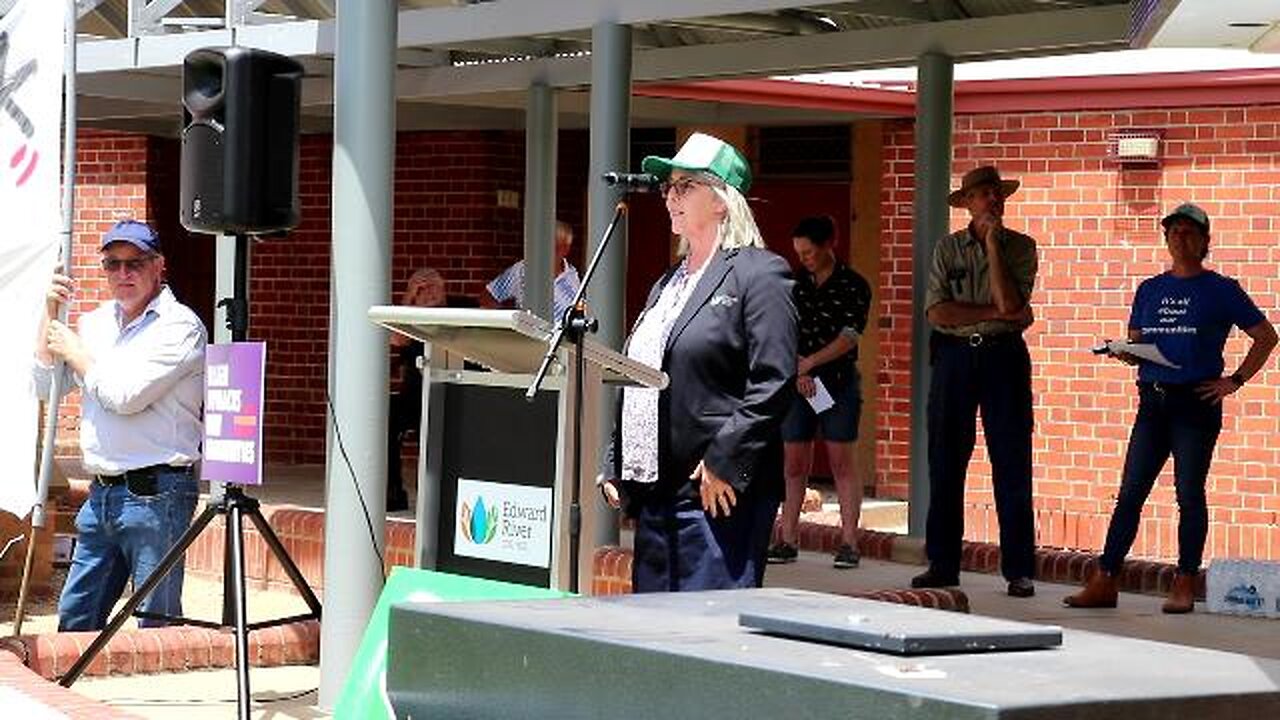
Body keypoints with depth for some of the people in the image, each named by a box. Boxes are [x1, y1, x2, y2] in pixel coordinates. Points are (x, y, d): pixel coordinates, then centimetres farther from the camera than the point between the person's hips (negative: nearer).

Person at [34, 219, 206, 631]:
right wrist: (51, 314, 7)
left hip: (155, 492, -8)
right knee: (75, 617, 12)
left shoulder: (179, 326, -9)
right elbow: (45, 387, 15)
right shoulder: (97, 321, 15)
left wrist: (75, 351, -4)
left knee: (158, 621, -3)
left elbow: (124, 395, -19)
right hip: (102, 492, 8)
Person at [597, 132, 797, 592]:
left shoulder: (759, 274, -5)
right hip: (653, 494, 8)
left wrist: (724, 463, -18)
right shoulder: (667, 285, 21)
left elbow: (774, 382, -13)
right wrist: (615, 468, 14)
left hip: (719, 493, -8)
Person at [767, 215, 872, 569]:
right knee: (794, 462, 3)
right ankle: (787, 540, 7)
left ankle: (849, 543, -3)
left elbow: (849, 337, -10)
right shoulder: (795, 286, 10)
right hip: (797, 382, 4)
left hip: (839, 380, -4)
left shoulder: (854, 286, -2)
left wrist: (809, 362, -16)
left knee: (841, 461, -3)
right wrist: (796, 370, -9)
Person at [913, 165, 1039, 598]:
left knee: (1012, 463, -2)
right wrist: (994, 313, -11)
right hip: (955, 356, 1)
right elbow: (937, 312, -6)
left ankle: (1019, 570, 2)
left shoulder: (1020, 247, 4)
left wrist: (992, 243, -9)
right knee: (945, 461, 4)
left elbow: (1009, 302, -12)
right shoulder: (948, 249, 6)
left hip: (1004, 356, -1)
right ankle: (942, 565, 12)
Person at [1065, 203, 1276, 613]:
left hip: (1196, 401, -4)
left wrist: (1235, 381, -3)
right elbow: (1135, 347, 18)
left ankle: (1184, 586, 4)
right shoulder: (1149, 290, 14)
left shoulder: (1220, 290, 1)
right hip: (1153, 400, 4)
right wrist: (1125, 352, -6)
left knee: (1189, 494, -2)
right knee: (1130, 492, 1)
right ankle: (1104, 583, 1)